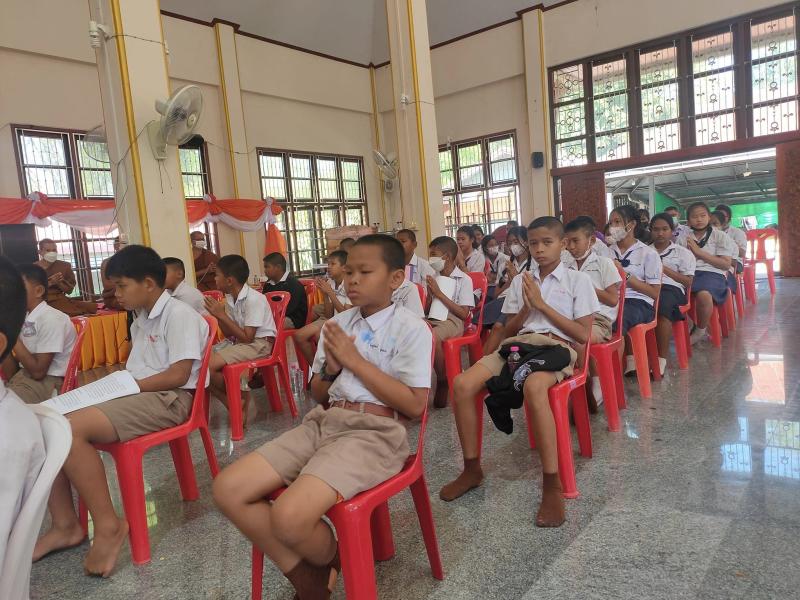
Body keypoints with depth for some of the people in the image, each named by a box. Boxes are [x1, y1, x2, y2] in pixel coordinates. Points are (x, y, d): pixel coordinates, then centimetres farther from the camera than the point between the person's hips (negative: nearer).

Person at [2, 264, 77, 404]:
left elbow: (38, 372, -19)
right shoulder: (25, 317, 7)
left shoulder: (51, 319, -16)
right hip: (23, 376, 8)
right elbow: (13, 370, 9)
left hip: (48, 383, -8)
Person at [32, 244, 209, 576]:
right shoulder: (142, 320, 20)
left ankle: (108, 526, -15)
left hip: (167, 399, -10)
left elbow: (179, 375, -18)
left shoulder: (179, 315, -11)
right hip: (135, 394, 10)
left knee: (69, 429, -28)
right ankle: (65, 526, -1)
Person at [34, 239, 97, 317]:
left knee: (93, 307, -17)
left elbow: (69, 290, 8)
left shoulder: (64, 266, 11)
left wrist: (58, 283, -11)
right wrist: (50, 283, -16)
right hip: (45, 302, -4)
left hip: (61, 299, 4)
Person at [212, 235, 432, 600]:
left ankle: (331, 564, 9)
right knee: (228, 489, -8)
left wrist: (355, 361, -12)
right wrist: (331, 369, -5)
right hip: (324, 423, 7)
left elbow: (415, 405, -12)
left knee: (289, 517, -28)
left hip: (375, 432, -7)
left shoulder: (411, 329, -5)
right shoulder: (336, 325, 13)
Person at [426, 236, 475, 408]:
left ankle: (443, 381, -15)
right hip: (433, 319, 5)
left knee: (432, 335, -38)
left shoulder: (464, 279, -1)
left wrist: (439, 293, -13)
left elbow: (464, 314, -10)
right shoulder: (435, 278, 16)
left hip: (452, 321, -5)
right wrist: (430, 293, -4)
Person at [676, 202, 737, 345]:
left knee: (703, 294, -37)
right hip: (688, 273, 4)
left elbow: (726, 264, -1)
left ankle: (700, 330, -8)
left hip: (712, 273, -4)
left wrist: (699, 252, -6)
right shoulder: (683, 239, 18)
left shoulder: (720, 236, 8)